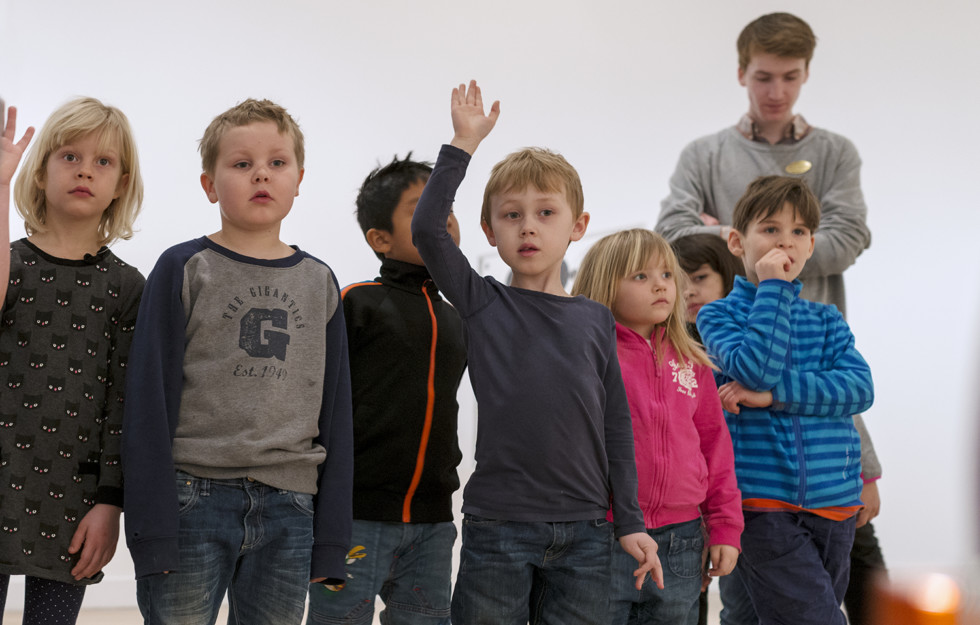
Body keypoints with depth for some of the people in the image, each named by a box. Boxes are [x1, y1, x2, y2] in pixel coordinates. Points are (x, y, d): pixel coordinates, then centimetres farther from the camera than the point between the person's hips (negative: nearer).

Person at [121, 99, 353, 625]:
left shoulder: (318, 282, 11)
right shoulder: (184, 269, 1)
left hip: (288, 508, 3)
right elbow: (149, 401, -3)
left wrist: (332, 539, 6)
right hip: (195, 499, -3)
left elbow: (335, 410, 12)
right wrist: (153, 528, -9)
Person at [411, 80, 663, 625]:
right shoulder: (483, 304, 3)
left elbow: (616, 425, 10)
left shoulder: (596, 319, 9)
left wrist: (630, 522, 8)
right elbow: (427, 229, -12)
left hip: (584, 531, 2)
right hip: (498, 524, -2)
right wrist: (464, 145, -12)